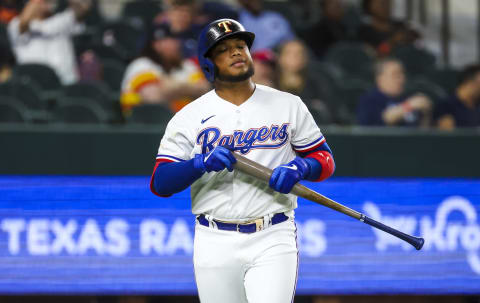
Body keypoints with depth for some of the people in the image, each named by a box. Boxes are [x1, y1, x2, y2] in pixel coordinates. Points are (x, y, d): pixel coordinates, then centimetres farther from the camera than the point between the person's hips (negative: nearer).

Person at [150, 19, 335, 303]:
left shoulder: (288, 105, 7)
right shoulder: (189, 117, 4)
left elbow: (325, 160, 11)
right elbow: (159, 183, -4)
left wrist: (298, 168, -11)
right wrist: (202, 163, -21)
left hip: (273, 240, -1)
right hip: (215, 244, 1)